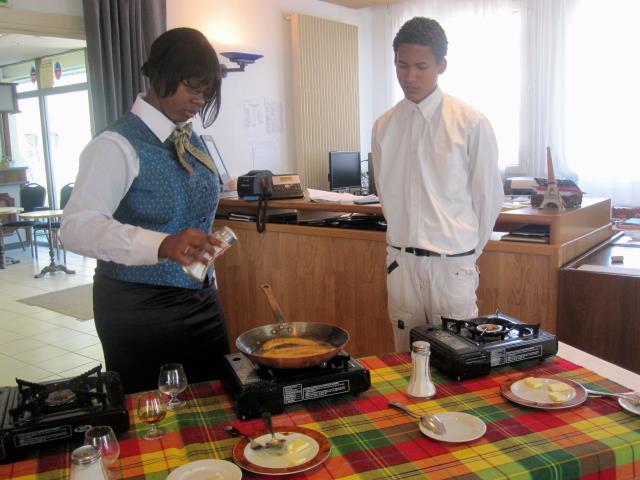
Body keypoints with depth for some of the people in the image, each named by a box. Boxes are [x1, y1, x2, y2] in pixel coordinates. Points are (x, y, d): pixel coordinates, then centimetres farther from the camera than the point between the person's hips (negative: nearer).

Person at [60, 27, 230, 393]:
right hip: (139, 310, -6)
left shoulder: (192, 140, 8)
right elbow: (77, 226, -26)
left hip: (201, 299, 7)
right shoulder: (118, 145, -15)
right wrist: (162, 245, -40)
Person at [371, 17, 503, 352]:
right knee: (406, 359, 14)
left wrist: (467, 251, 7)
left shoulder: (471, 123, -9)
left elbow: (489, 197, -1)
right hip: (401, 262, 4)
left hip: (451, 263, -3)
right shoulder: (384, 126, 3)